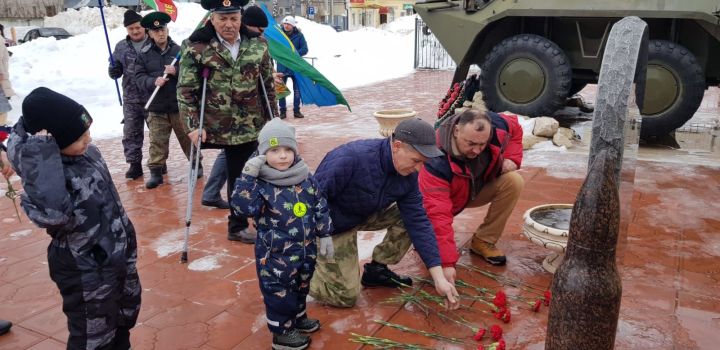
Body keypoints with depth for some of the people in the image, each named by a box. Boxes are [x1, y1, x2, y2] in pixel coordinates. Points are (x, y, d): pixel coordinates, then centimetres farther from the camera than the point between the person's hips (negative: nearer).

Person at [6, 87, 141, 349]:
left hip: (119, 257, 8)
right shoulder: (42, 174, -28)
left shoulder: (87, 151, -4)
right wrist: (42, 154, -46)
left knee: (126, 317, 28)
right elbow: (52, 213, -52)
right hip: (87, 276, -7)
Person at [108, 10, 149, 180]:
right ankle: (135, 164, 16)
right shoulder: (121, 47, 6)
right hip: (131, 99, 3)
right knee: (131, 133, 6)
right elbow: (115, 74, 12)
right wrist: (113, 67, -10)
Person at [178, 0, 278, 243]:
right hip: (214, 129, -2)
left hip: (249, 129, 2)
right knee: (236, 177, 6)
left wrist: (273, 121, 8)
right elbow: (185, 90, -4)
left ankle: (238, 226, 31)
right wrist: (193, 124, -10)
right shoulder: (196, 47, -7)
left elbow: (268, 86, 9)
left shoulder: (257, 45, 3)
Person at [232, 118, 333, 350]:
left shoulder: (306, 178, -3)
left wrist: (325, 235, 7)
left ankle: (298, 317, 48)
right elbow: (243, 206, -30)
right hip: (276, 254, -5)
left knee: (301, 286, 24)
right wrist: (247, 176, -35)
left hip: (306, 249, 6)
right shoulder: (260, 183, -17)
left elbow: (320, 208, 5)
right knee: (279, 292, 7)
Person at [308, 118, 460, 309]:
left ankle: (376, 269, 7)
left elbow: (418, 222, -14)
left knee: (410, 216, -12)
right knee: (346, 296, -8)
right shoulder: (350, 159, -36)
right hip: (331, 225, -6)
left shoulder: (408, 174, -15)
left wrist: (439, 278, -19)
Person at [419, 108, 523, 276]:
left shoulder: (496, 125, -26)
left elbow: (515, 127, 1)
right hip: (446, 199, -4)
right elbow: (437, 214, -44)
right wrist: (447, 263, -47)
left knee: (514, 181, -24)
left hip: (480, 189, 4)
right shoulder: (437, 162, -41)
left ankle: (483, 241, -9)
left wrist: (512, 158, -17)